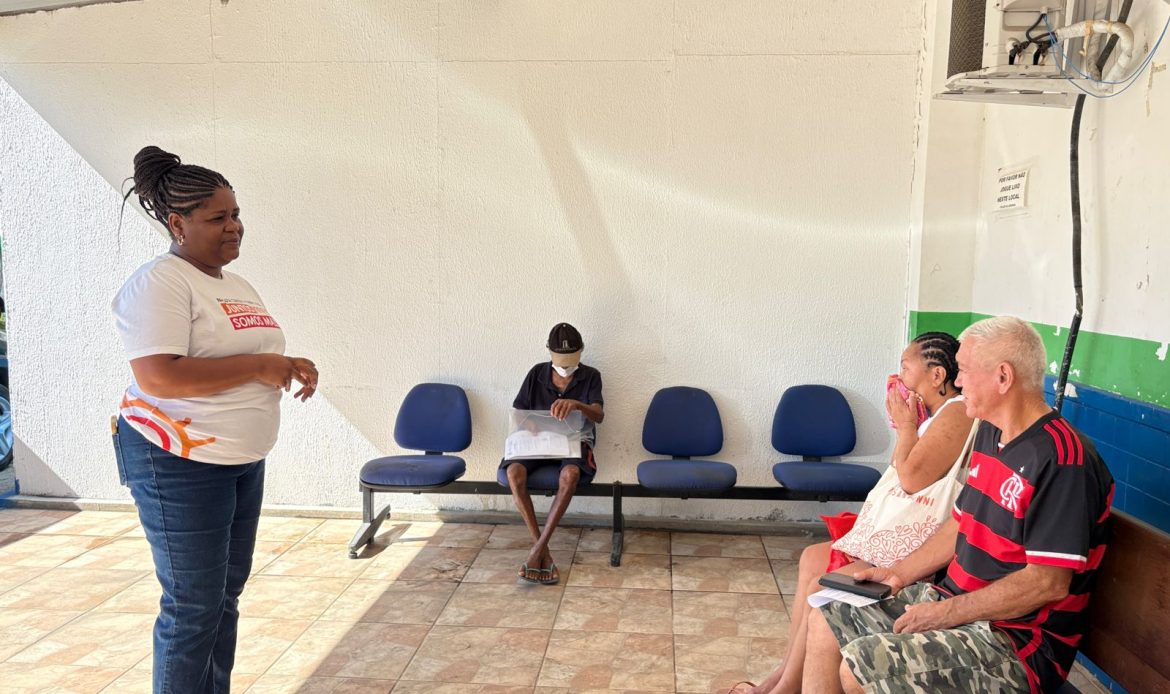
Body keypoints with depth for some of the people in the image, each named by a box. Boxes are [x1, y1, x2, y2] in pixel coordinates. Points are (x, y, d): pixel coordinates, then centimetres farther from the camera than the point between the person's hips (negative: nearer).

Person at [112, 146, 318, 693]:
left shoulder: (236, 285, 13)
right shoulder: (158, 284, -14)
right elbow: (159, 378, -26)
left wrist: (289, 367, 0)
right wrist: (258, 365, -21)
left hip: (243, 460, 9)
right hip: (180, 463, -9)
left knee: (227, 594, 16)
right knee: (193, 606, -1)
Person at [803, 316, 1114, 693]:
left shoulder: (1061, 459, -22)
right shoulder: (990, 434, 8)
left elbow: (1048, 582, -24)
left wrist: (945, 613, -20)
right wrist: (901, 572, 7)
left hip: (1013, 638, -9)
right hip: (946, 598, 9)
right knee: (824, 623, 4)